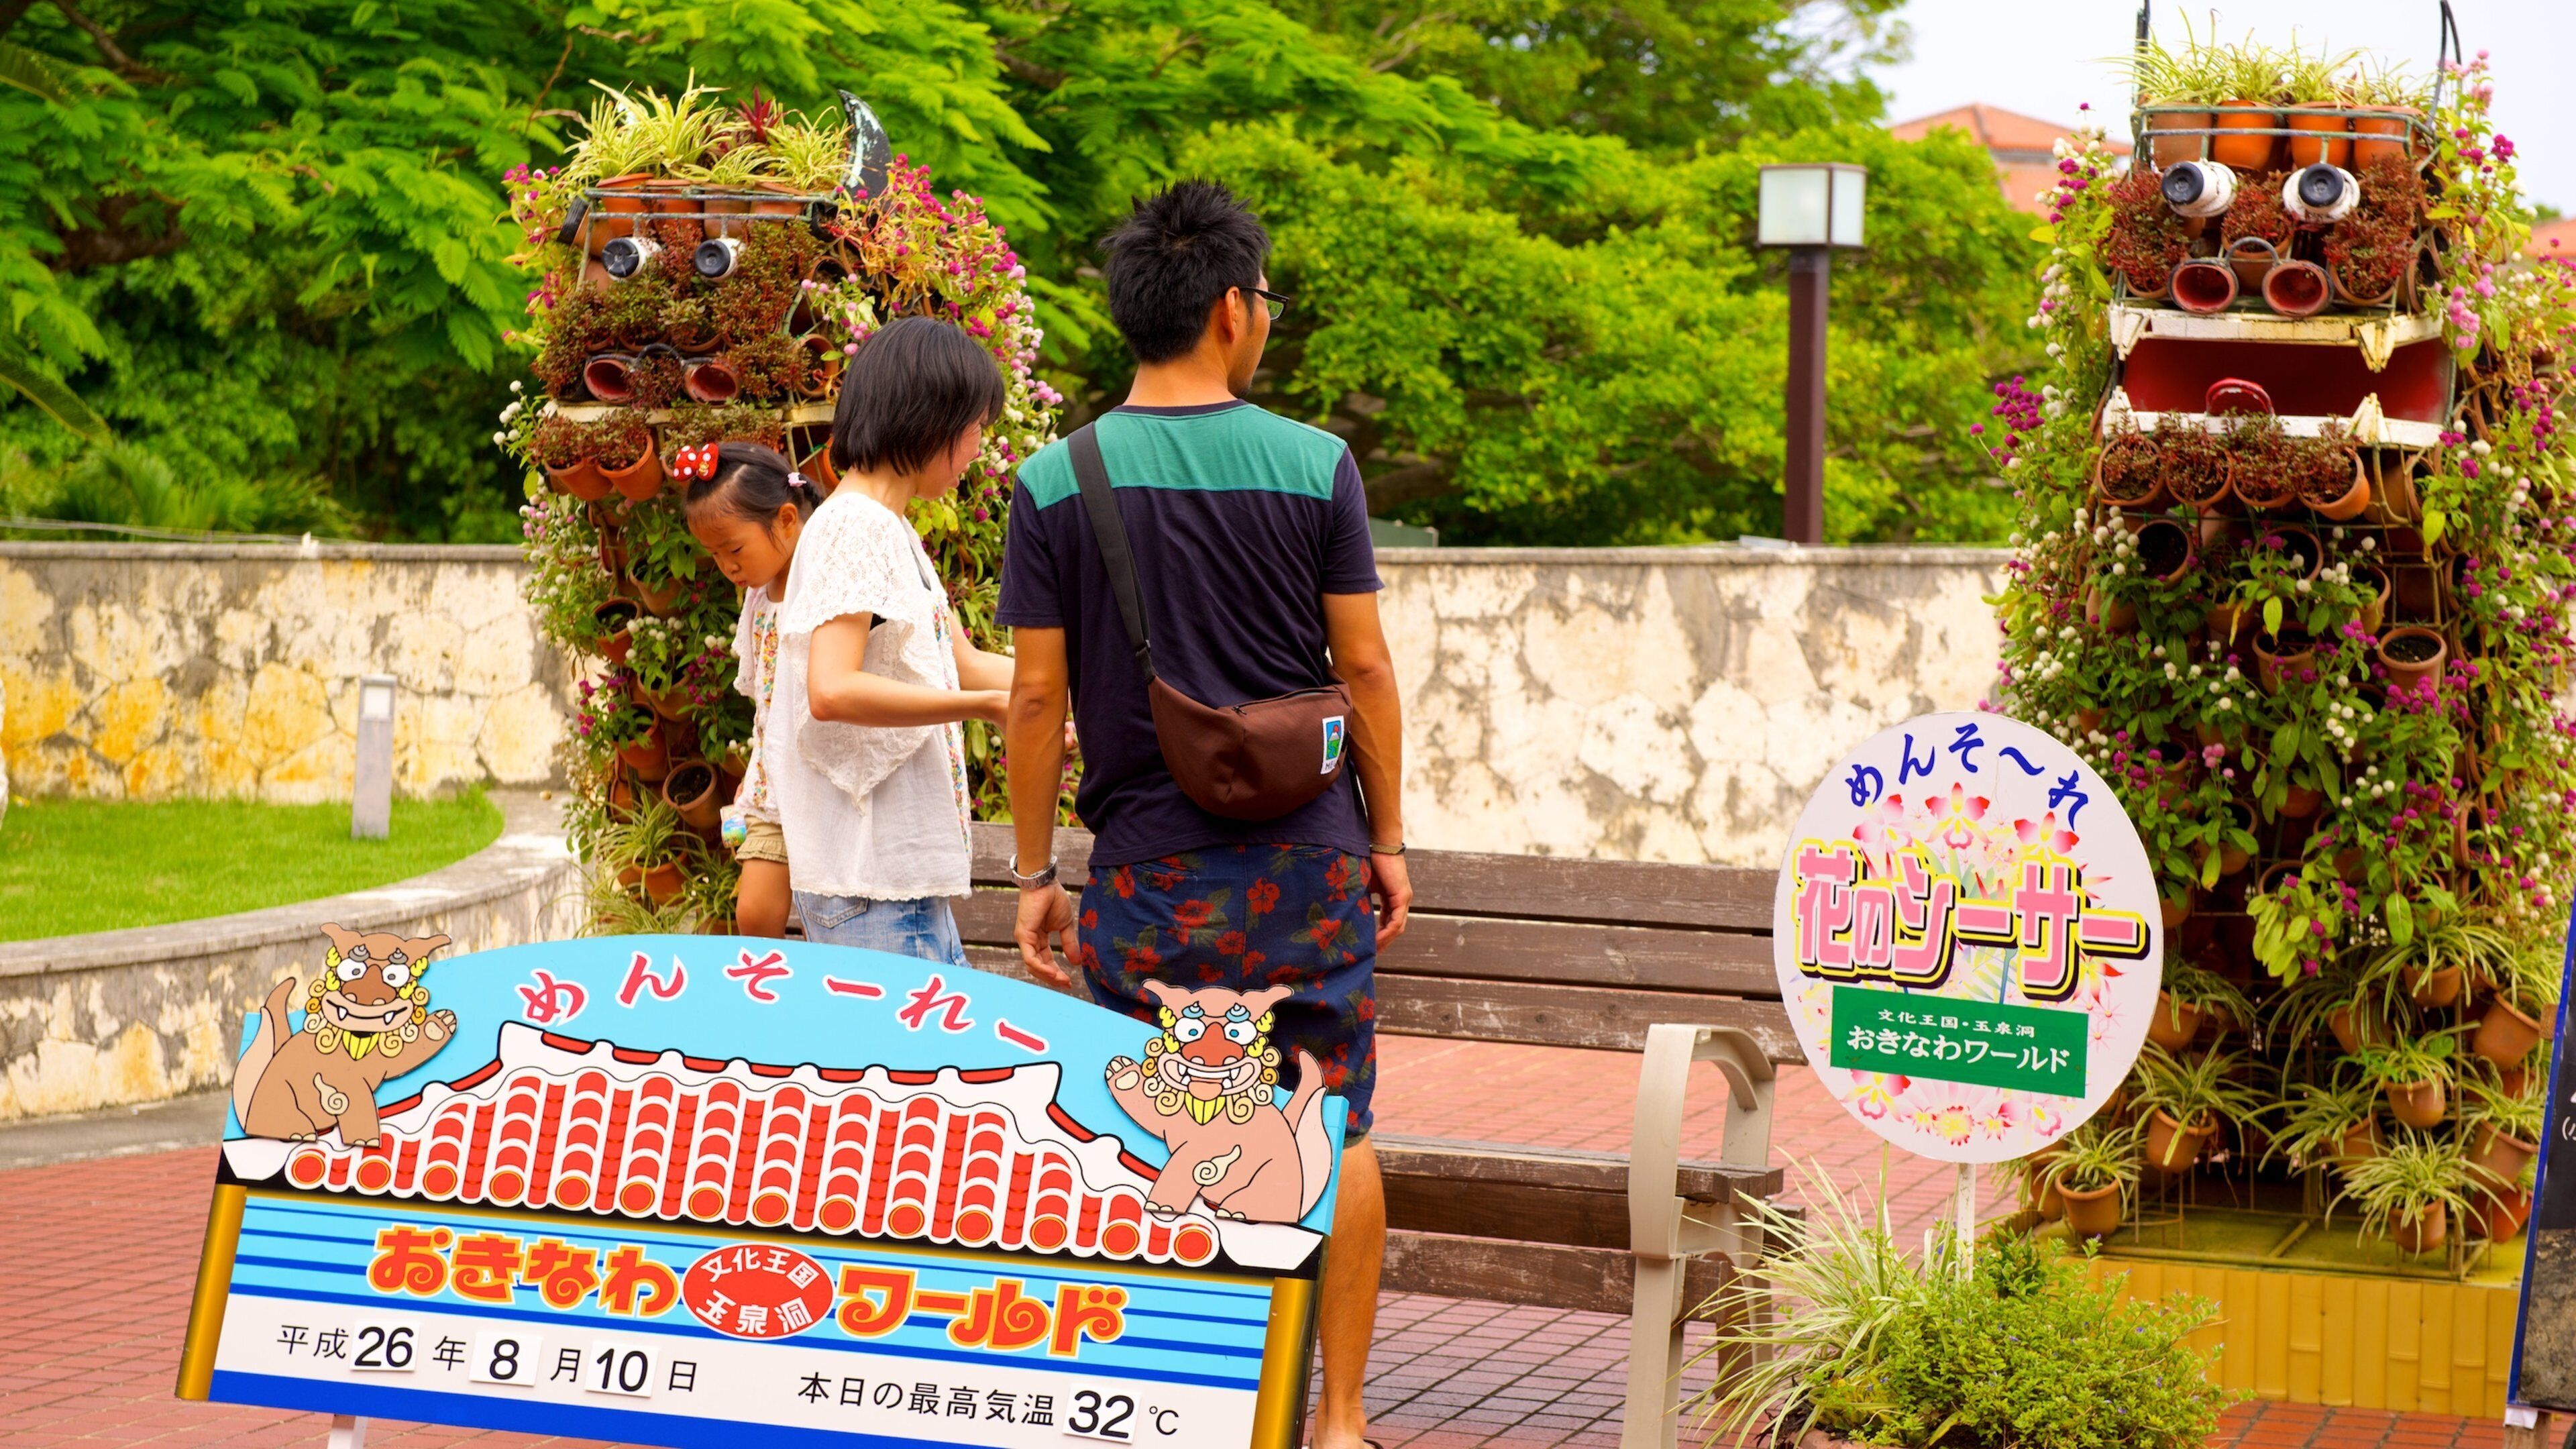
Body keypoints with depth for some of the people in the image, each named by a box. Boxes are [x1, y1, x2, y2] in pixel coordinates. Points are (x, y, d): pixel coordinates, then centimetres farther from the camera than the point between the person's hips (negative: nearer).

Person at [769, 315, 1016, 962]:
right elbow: (832, 691, -24)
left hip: (911, 877, 10)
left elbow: (964, 664, 23)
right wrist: (987, 705, -20)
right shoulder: (854, 526, -13)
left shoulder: (892, 530, 18)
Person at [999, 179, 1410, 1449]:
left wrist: (1032, 874, 5)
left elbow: (1038, 696, -4)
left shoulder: (1055, 483, -4)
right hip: (1308, 859, 0)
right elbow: (1364, 668, -2)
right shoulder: (1314, 465, -5)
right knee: (1334, 1131, 10)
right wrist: (1388, 838, 8)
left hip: (1146, 873, 0)